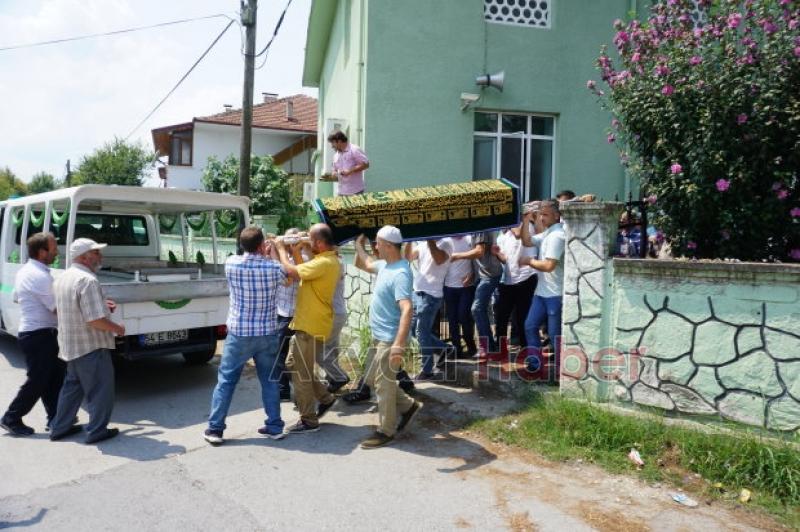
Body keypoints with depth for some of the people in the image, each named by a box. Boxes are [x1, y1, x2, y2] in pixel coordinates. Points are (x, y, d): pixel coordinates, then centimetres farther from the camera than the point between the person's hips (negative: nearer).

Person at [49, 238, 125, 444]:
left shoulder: (62, 278, 9)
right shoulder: (87, 280, -23)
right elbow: (95, 320, -28)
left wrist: (101, 304, 14)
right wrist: (117, 328, -12)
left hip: (71, 345, 10)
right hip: (91, 346, -10)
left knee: (72, 386, 22)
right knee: (100, 389, 3)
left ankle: (60, 427, 30)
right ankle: (97, 431, 11)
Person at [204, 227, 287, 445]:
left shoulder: (231, 263, -10)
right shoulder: (273, 267, -11)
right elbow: (287, 277, 13)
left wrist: (262, 255, 18)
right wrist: (271, 255, 18)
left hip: (239, 333, 0)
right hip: (268, 333, 1)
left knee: (226, 381, 10)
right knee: (270, 381, 13)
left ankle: (215, 429, 14)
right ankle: (275, 427, 19)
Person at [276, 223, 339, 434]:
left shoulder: (324, 263, -22)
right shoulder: (325, 260, 12)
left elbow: (291, 271, -24)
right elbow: (302, 270, 16)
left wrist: (281, 248, -8)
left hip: (311, 327, -10)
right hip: (306, 323, 10)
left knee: (301, 373, -1)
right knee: (294, 365, 21)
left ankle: (309, 421, 11)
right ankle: (325, 398, 30)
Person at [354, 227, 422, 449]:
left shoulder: (400, 274, -24)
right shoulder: (384, 265, 5)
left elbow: (407, 310, -34)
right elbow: (365, 264, 29)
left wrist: (399, 345, -39)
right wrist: (358, 245, 22)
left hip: (390, 339, -10)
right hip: (379, 336, 10)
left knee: (383, 384, 1)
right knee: (373, 379, 20)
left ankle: (386, 431, 17)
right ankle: (408, 406, 32)